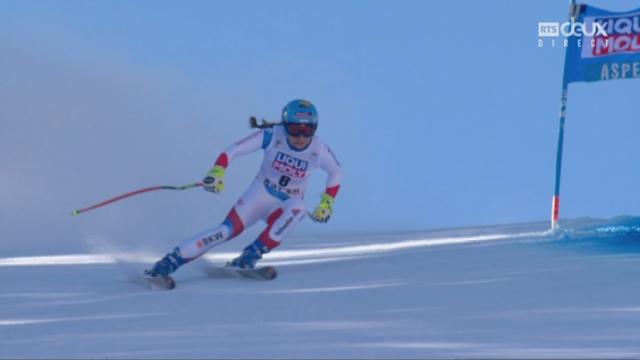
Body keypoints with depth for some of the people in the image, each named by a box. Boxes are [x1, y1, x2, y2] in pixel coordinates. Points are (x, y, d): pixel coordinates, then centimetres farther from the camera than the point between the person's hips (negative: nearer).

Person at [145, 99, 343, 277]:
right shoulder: (272, 136, -19)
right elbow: (233, 151, -17)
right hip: (260, 194, -1)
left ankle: (249, 257, -32)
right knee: (230, 229, -25)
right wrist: (217, 172, -33)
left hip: (288, 204, 1)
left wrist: (327, 203, 0)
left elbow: (337, 173, 8)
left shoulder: (319, 150, -14)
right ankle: (171, 260, -22)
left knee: (296, 209, -36)